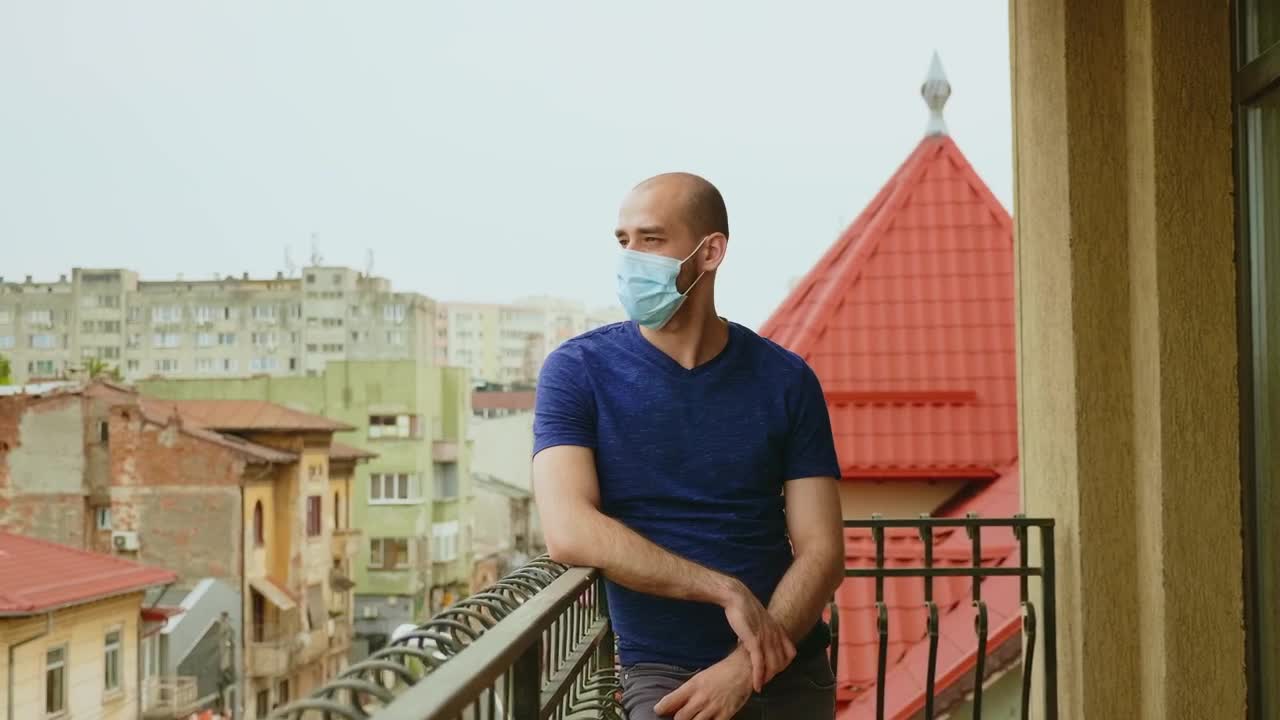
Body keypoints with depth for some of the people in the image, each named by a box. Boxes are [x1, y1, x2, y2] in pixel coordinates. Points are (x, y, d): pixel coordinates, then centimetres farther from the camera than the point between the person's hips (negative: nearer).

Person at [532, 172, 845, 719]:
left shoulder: (785, 380, 1)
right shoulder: (578, 372, -4)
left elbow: (822, 552, -2)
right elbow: (569, 533, -16)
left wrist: (746, 667, -16)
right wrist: (727, 591, -19)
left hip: (790, 672, 2)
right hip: (663, 673, -1)